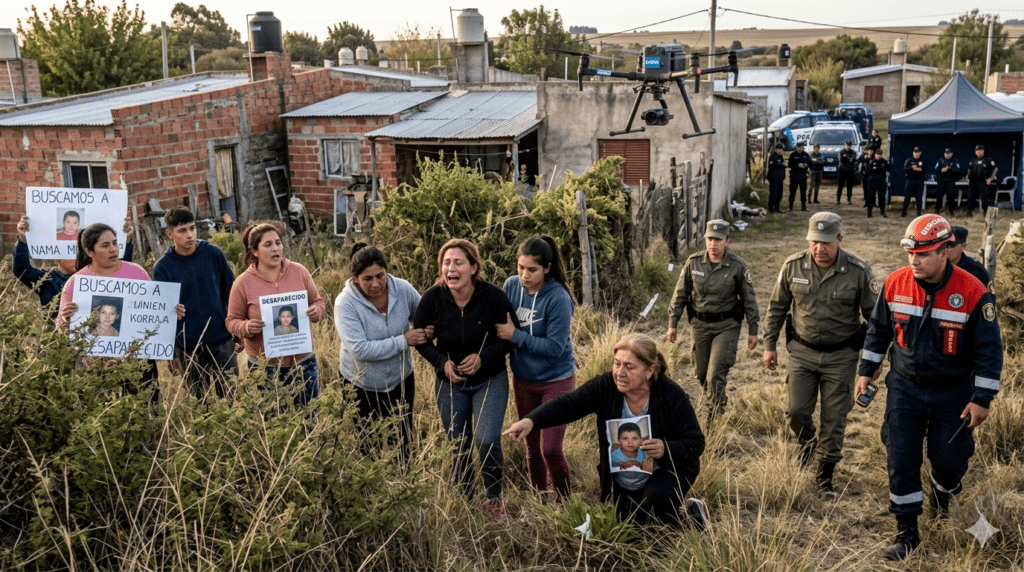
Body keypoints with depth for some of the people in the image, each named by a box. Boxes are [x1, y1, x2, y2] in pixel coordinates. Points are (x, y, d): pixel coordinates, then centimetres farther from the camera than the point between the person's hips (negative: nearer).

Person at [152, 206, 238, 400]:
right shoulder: (162, 267, -5)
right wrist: (171, 353, -2)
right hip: (188, 348, -1)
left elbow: (231, 294, 5)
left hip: (223, 341, 1)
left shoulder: (214, 253, -3)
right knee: (198, 401, 10)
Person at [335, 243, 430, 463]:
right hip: (362, 386, -3)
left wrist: (427, 331, -17)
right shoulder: (345, 303, -21)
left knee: (402, 444, 18)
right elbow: (360, 350, -29)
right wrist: (403, 342, -27)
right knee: (368, 447, 10)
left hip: (400, 381, 3)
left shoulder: (402, 289, -11)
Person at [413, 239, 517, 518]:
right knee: (457, 444, 10)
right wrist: (442, 362, -16)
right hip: (449, 382, 2)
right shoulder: (433, 297, -14)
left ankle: (494, 497, 13)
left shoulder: (493, 296, -18)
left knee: (487, 440, -13)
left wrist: (483, 357, -21)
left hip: (490, 380, -2)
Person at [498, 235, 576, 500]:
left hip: (556, 381, -5)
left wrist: (515, 335, -23)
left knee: (550, 448, -8)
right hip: (523, 380, 5)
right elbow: (500, 327, 9)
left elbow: (554, 347, -22)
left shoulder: (558, 298, -21)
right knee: (532, 447, 15)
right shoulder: (511, 285, -6)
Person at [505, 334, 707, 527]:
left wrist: (666, 449, -39)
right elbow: (567, 405, -29)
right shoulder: (605, 386, -18)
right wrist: (531, 421, -46)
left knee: (658, 497, -35)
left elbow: (696, 443, -18)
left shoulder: (672, 396, -24)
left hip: (667, 471, -4)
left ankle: (692, 511, 1)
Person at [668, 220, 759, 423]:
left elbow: (749, 299, -1)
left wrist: (753, 330, 0)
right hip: (699, 324, 3)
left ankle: (714, 420, -2)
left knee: (717, 374, -12)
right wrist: (673, 323, 3)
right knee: (701, 374, 13)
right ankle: (720, 402, 41)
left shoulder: (737, 266, -9)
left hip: (726, 326, -3)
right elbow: (680, 294, 4)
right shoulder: (693, 262, -4)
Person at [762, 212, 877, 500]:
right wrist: (769, 344, 8)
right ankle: (807, 444, 32)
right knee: (797, 411, -3)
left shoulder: (858, 271, -12)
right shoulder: (793, 266, -6)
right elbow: (777, 307, 6)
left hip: (841, 356, -1)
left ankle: (825, 478, 20)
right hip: (802, 351, 2)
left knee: (834, 420, 4)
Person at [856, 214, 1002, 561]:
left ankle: (942, 493, 46)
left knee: (949, 459, 10)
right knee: (900, 460, 2)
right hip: (904, 389, 2)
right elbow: (879, 330, 6)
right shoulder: (895, 283, -9)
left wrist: (982, 399, -10)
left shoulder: (973, 293, -18)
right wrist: (867, 372, 8)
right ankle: (907, 531, 15)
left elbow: (988, 350, -11)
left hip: (953, 396, -2)